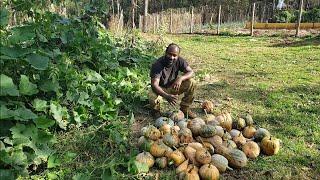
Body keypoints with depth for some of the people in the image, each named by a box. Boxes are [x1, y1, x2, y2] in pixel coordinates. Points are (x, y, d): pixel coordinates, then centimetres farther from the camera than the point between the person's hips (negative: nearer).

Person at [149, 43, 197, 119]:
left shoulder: (179, 60, -16)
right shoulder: (157, 65, -28)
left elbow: (191, 72, -15)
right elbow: (154, 84, -35)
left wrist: (180, 78, -37)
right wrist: (166, 96, -51)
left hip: (173, 86, 4)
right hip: (160, 88, -4)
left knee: (191, 83, -18)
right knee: (153, 100, -36)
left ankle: (185, 108, 2)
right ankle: (156, 110, 4)